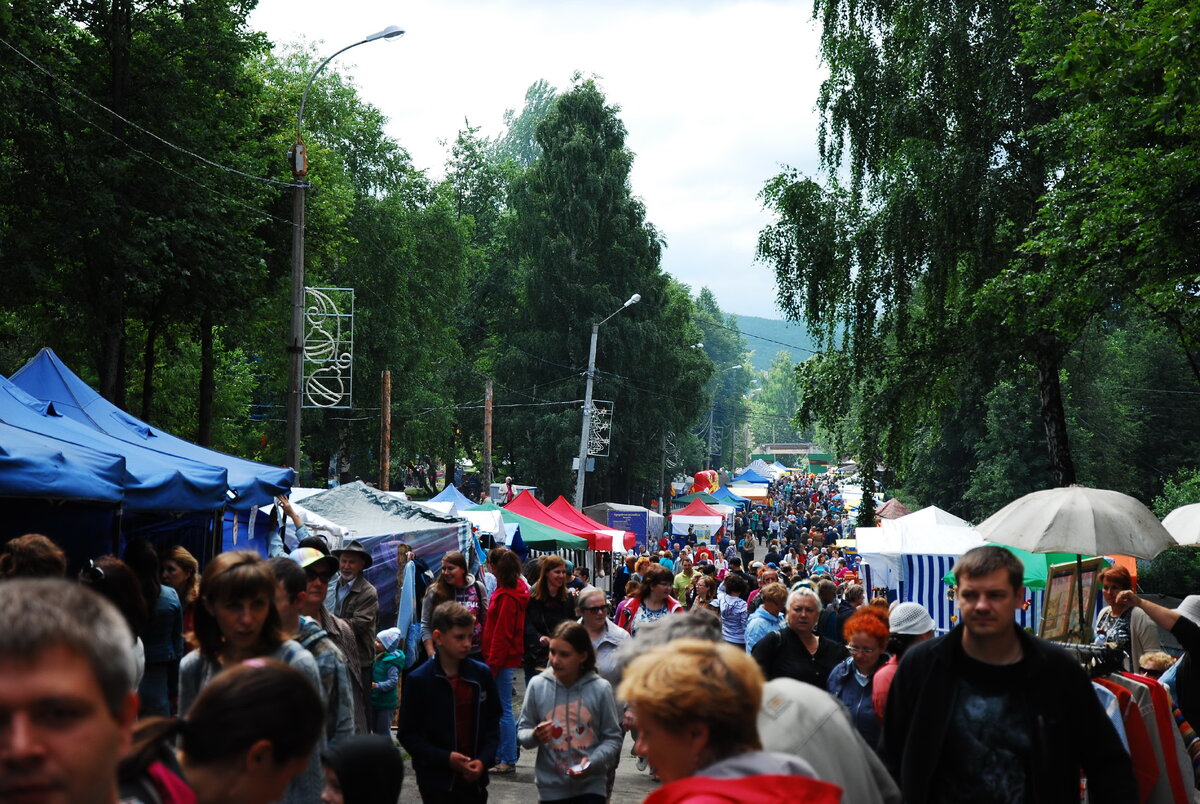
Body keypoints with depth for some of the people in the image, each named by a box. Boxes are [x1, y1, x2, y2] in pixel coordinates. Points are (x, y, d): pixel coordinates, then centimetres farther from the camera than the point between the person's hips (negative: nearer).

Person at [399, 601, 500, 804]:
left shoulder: (482, 674, 1)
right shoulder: (418, 680, -8)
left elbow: (492, 724, 8)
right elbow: (407, 734, -6)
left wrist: (483, 760, -8)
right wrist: (446, 758, -16)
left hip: (475, 780, 3)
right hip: (437, 783, -3)